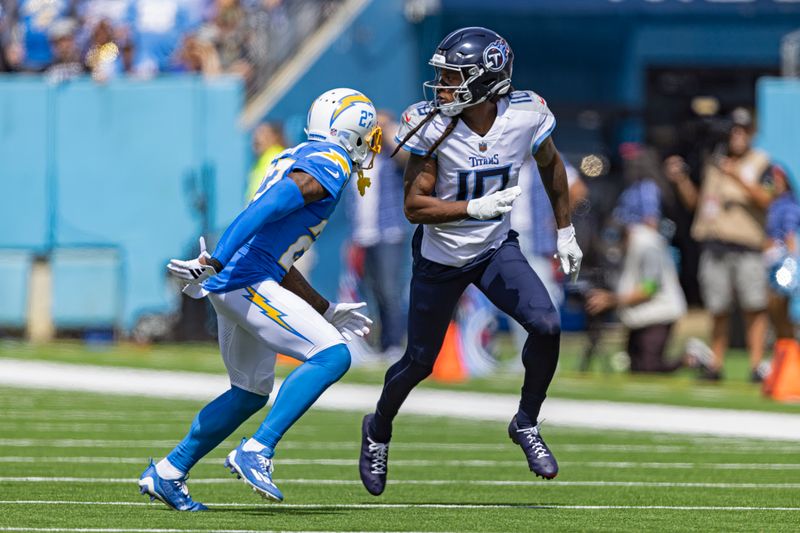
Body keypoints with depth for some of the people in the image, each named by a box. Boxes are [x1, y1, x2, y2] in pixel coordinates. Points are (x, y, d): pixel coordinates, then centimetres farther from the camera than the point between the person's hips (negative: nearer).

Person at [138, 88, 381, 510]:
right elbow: (264, 210, -23)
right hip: (246, 281, -10)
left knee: (251, 393, 21)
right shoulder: (328, 167, -8)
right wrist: (213, 263, -30)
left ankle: (168, 473, 27)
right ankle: (256, 451, -18)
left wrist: (326, 312, 29)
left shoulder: (298, 160, 23)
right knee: (332, 356, -15)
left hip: (232, 285, 10)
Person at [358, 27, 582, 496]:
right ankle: (379, 431, 39)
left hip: (496, 249, 2)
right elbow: (414, 206, -20)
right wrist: (475, 208, -34)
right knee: (419, 362, 9)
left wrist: (566, 232, 9)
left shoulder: (526, 115, -18)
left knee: (546, 325, -19)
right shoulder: (432, 125, -23)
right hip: (440, 258, -2)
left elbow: (551, 165, 5)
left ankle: (526, 426, 3)